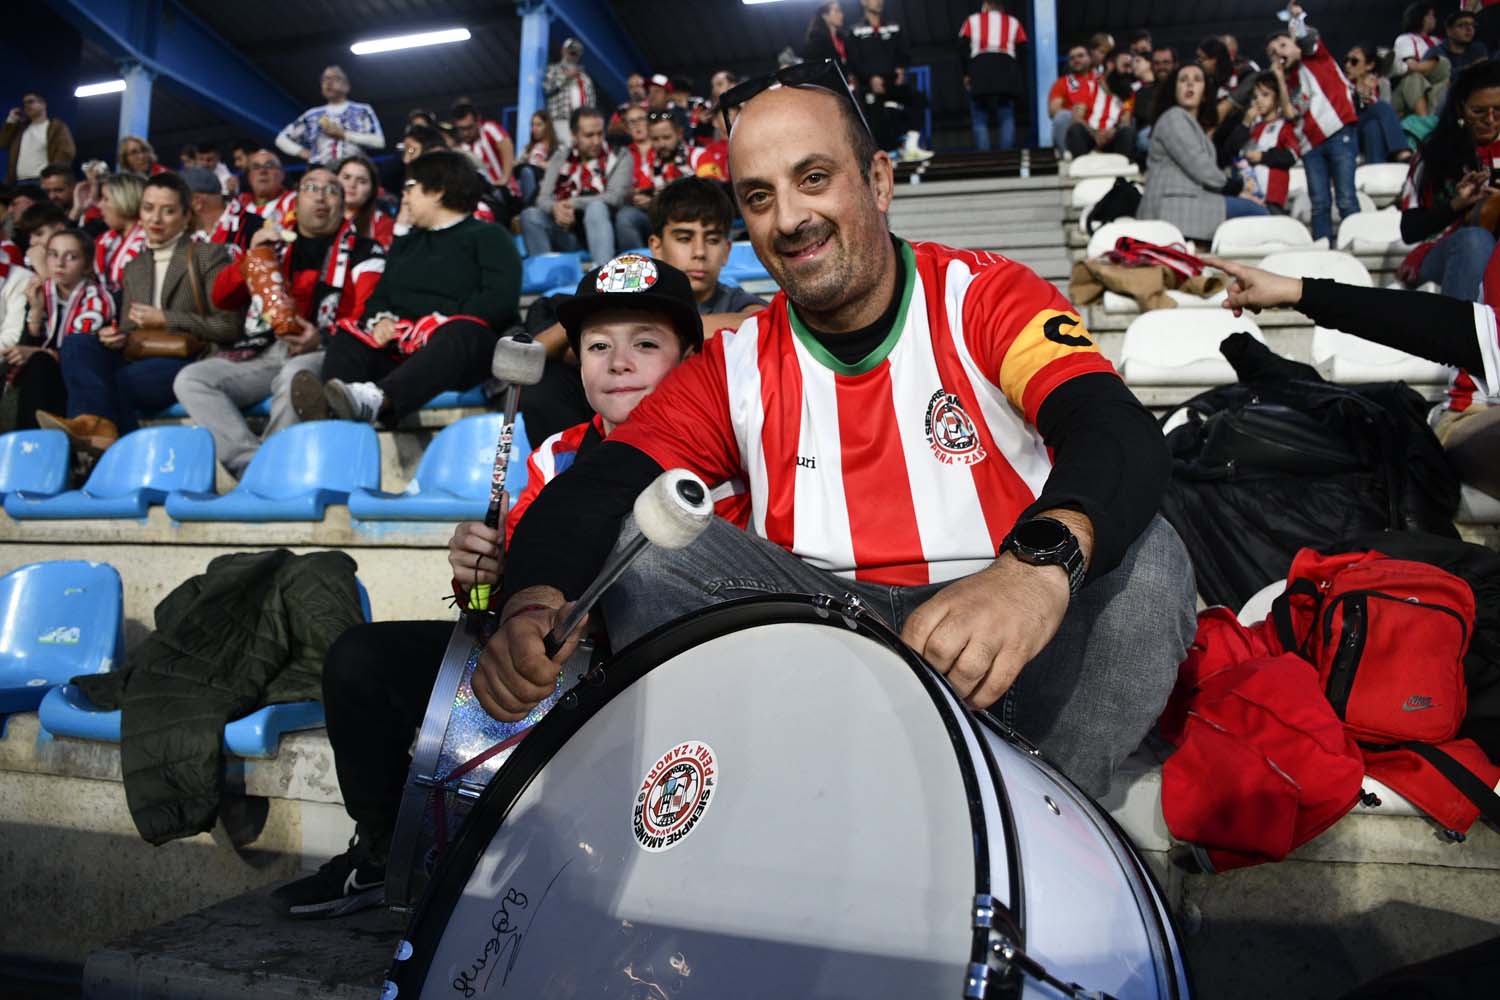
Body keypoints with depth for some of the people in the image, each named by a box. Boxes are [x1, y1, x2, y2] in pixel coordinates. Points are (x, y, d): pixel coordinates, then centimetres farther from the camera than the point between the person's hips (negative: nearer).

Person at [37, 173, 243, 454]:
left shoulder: (209, 256, 5)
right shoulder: (134, 268, 23)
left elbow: (228, 327, -4)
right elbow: (129, 330, 23)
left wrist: (165, 319, -9)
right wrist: (114, 337, -2)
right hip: (141, 359, 6)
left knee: (119, 381, -32)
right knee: (75, 344, -22)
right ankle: (97, 422, -43)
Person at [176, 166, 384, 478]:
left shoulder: (362, 251, 12)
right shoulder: (276, 244, 25)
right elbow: (221, 298, 21)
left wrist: (324, 337, -21)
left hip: (323, 353, -5)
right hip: (263, 352, 5)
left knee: (295, 376, -39)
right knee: (190, 379, -18)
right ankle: (252, 463, -30)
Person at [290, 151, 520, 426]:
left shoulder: (489, 236, 11)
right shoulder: (405, 243, 30)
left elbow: (500, 300, -6)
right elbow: (379, 296, 23)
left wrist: (443, 324, -19)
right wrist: (381, 320, -3)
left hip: (462, 351, -5)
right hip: (399, 348, 6)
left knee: (461, 333, -38)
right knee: (347, 334, -19)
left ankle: (377, 397, -63)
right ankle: (330, 407, -49)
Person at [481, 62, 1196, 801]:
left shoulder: (986, 296, -2)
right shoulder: (733, 367, 6)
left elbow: (1119, 434, -19)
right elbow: (593, 490, -5)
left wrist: (1041, 564, -42)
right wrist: (532, 603, -28)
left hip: (1005, 648, -1)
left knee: (1144, 557, -27)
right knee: (646, 541, -15)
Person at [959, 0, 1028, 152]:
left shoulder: (972, 20, 20)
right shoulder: (1013, 22, 24)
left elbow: (963, 47, 10)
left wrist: (967, 73, 18)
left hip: (980, 71, -1)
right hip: (1007, 70, 1)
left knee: (979, 120, 2)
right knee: (1006, 119, 3)